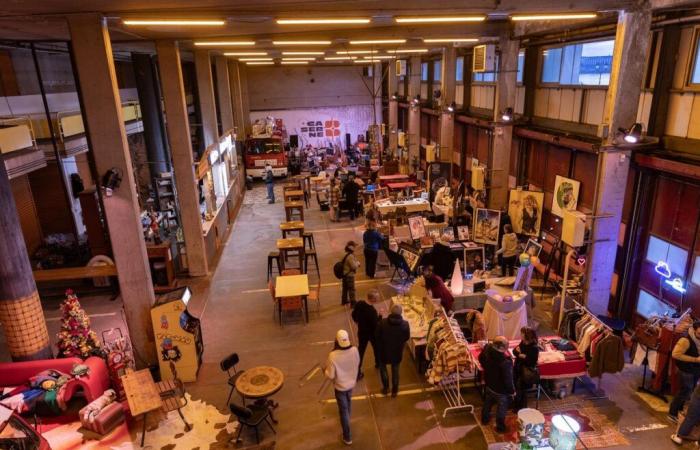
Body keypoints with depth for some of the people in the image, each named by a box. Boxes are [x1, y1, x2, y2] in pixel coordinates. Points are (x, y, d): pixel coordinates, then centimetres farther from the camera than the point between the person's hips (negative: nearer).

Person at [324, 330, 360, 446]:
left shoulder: (333, 356, -33)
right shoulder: (354, 350, -21)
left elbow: (330, 375, -23)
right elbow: (357, 363, 0)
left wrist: (325, 370, -3)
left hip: (340, 386, -4)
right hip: (351, 383, 4)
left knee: (343, 410, 13)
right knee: (347, 403, 32)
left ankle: (347, 437, 26)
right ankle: (347, 418, 60)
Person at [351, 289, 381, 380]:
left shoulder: (359, 304, -16)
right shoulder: (372, 311, -35)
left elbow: (354, 315, 2)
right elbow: (376, 325, -27)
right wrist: (379, 316, -17)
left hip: (361, 332, 4)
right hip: (372, 333, -4)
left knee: (360, 351, 16)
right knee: (376, 348, 25)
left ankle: (357, 372, 20)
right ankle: (378, 364, 49)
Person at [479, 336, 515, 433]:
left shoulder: (487, 350, -20)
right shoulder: (506, 362, -41)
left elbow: (481, 358, 3)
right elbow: (508, 380, -29)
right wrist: (512, 391, -10)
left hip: (489, 384, 6)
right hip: (501, 390, -6)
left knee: (487, 403, 31)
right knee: (501, 409, 21)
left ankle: (485, 419, 54)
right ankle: (500, 427, 42)